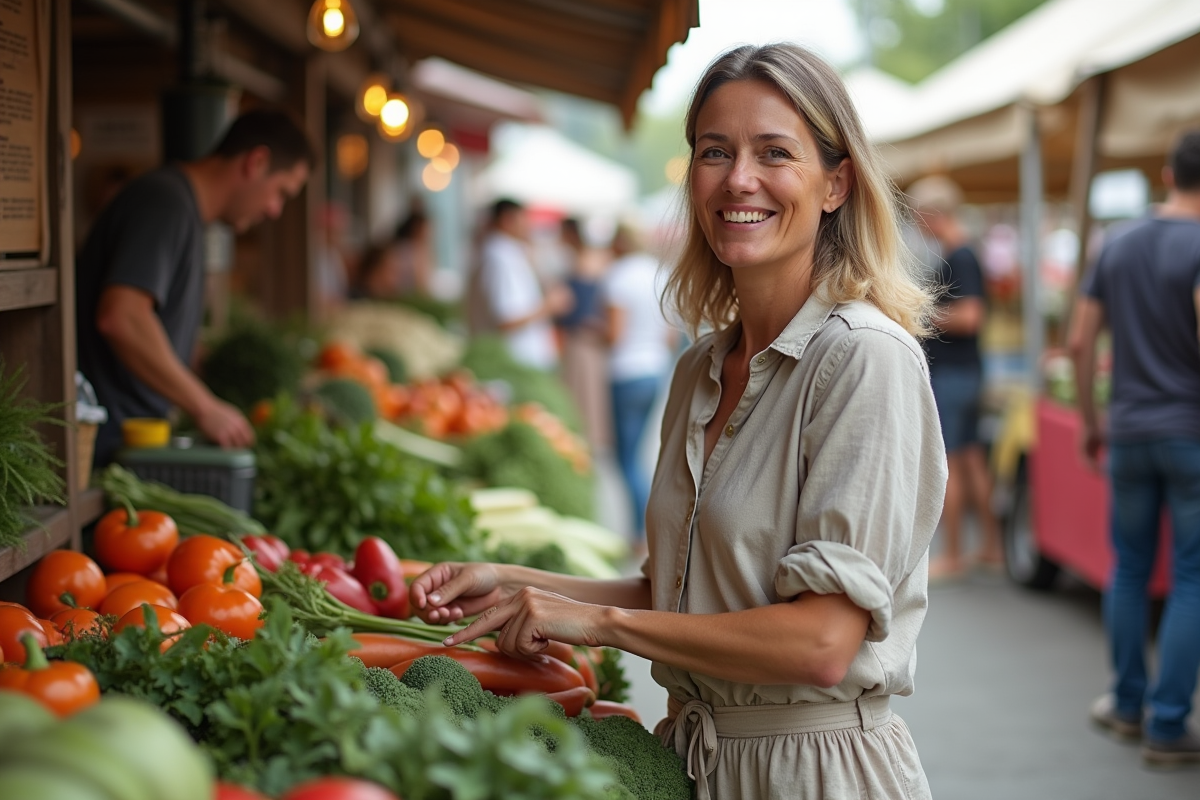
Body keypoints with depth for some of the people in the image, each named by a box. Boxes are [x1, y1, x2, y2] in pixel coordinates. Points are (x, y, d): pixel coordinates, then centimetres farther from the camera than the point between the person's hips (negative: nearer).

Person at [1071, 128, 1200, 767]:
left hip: (1128, 433, 5)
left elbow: (1079, 343, 7)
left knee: (1130, 568, 16)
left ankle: (1127, 704, 25)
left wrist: (1090, 420, 16)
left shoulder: (1116, 248, 7)